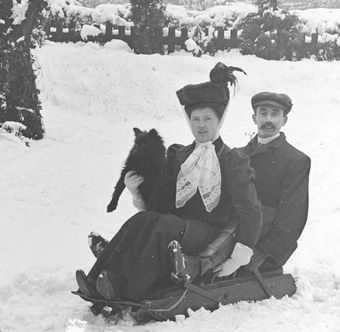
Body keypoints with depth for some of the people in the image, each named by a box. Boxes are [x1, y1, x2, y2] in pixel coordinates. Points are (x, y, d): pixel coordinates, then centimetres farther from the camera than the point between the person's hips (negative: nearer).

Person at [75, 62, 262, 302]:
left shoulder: (234, 161, 6)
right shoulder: (179, 156, 22)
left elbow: (251, 211, -3)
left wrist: (241, 253, -15)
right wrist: (137, 192, 2)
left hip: (211, 234, -4)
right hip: (178, 226, 5)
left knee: (163, 225, -34)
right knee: (143, 219, -28)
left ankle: (130, 296, -45)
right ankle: (99, 282, -40)